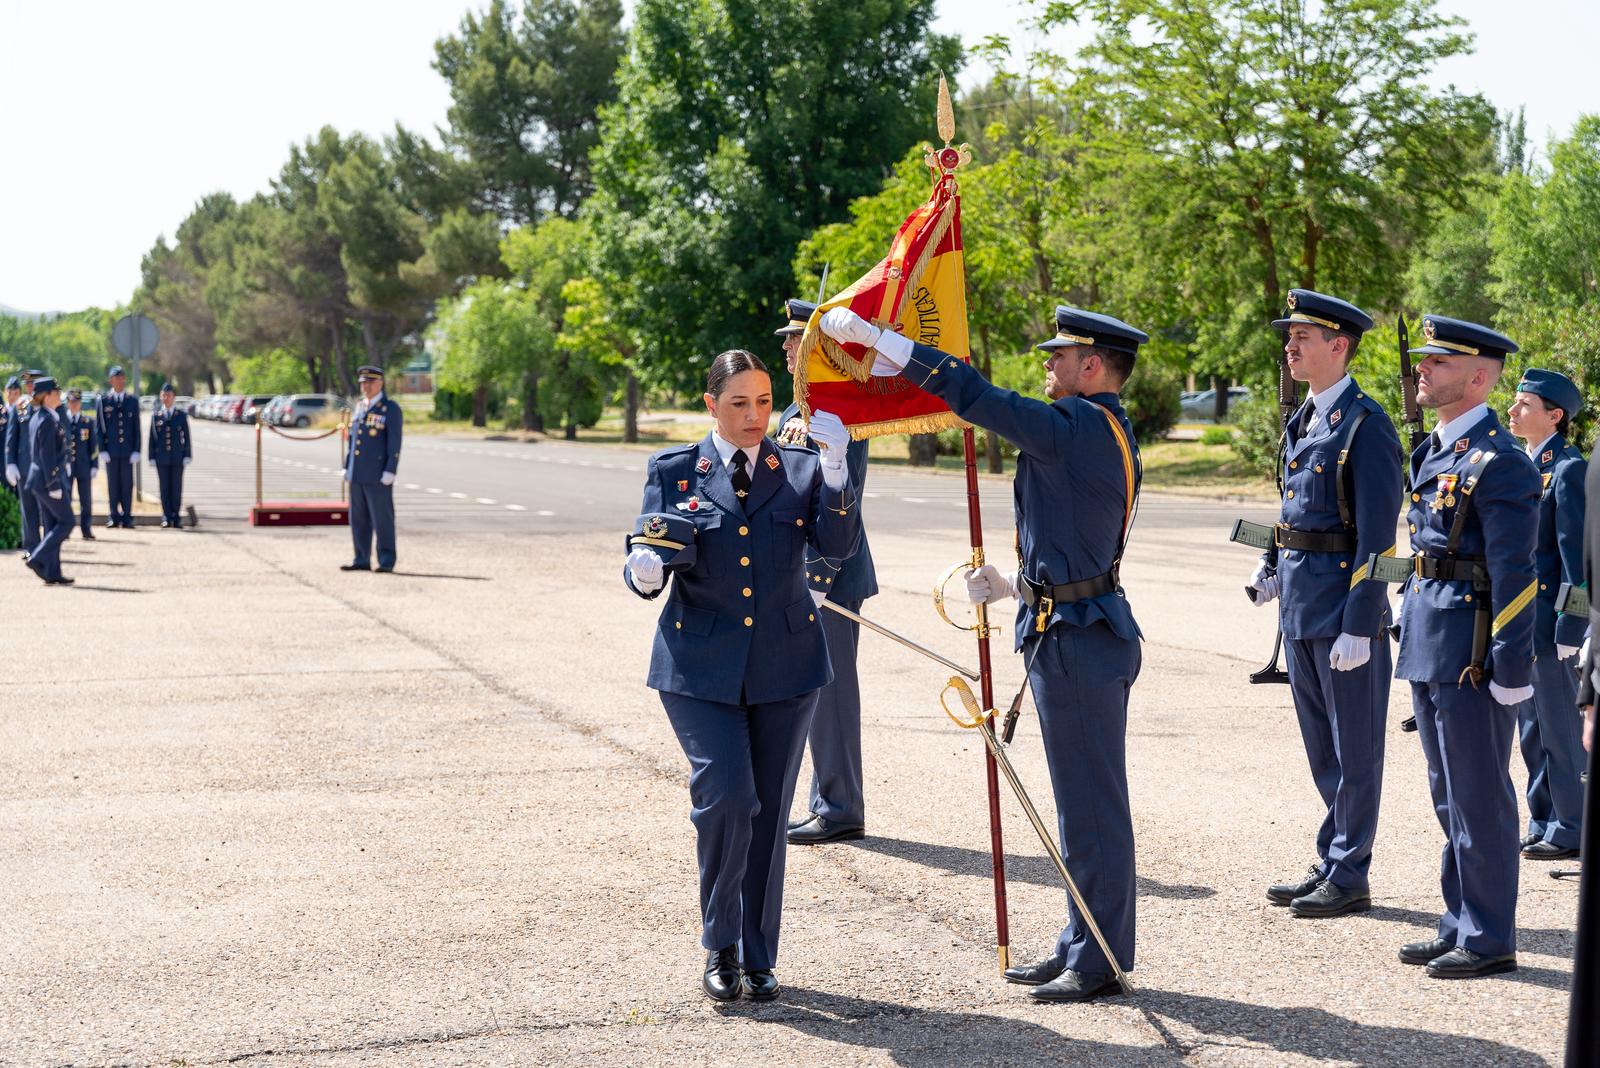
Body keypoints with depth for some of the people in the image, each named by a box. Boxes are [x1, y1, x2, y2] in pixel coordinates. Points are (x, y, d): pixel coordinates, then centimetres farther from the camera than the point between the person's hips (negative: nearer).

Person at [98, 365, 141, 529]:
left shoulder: (133, 401, 8)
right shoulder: (103, 400, 3)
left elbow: (136, 427, 7)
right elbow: (99, 427, 3)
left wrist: (136, 451, -1)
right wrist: (102, 450, -5)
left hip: (128, 451, 1)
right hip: (110, 450, -1)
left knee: (127, 484, 1)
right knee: (112, 484, 2)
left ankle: (127, 517, 7)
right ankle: (113, 517, 9)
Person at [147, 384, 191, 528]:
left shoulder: (181, 416, 5)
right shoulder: (155, 416, 7)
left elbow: (186, 438, 5)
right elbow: (152, 438, 6)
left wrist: (187, 456, -2)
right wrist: (152, 457, 1)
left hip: (177, 458, -1)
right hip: (162, 459, 1)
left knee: (177, 488, 1)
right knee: (164, 488, 2)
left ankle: (177, 517, 7)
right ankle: (166, 517, 7)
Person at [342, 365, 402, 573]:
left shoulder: (391, 409, -6)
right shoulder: (360, 407, 15)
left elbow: (395, 443, -11)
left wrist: (390, 471, -17)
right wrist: (348, 467, 16)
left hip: (377, 476, -7)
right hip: (357, 475, 7)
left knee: (382, 519, -3)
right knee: (359, 519, 8)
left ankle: (386, 562, 2)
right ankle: (362, 560, 14)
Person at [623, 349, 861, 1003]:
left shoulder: (801, 470, 5)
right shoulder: (673, 472, 3)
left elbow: (838, 546, -10)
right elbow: (648, 565, 2)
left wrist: (834, 469, -23)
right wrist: (645, 573, -22)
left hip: (784, 667, 2)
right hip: (701, 667, -2)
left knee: (768, 814, 7)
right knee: (726, 798, -15)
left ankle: (758, 959, 20)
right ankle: (719, 944, 5)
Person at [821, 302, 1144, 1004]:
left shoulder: (1080, 426, -16)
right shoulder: (1105, 434, 16)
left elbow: (975, 396, -21)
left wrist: (873, 336, -18)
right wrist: (1015, 585, 14)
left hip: (1077, 641, -11)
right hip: (1077, 626, 11)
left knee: (1091, 806, -3)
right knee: (1084, 803, 16)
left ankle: (1102, 962, 4)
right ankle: (1081, 946, 25)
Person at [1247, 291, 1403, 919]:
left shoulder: (1365, 425, -13)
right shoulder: (1303, 421, 14)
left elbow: (1376, 534, -17)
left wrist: (1360, 627, -20)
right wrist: (1270, 566, 10)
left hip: (1344, 603, -9)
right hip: (1301, 606, 9)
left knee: (1352, 748, 1)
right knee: (1322, 747, 15)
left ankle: (1349, 878, 9)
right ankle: (1332, 863, 25)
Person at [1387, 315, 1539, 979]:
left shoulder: (1498, 461, -15)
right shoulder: (1435, 452, 14)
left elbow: (1513, 575, -17)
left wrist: (1510, 671, -19)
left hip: (1472, 654, -9)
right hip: (1430, 650, 9)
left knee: (1479, 800, -1)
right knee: (1450, 798, 16)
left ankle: (1490, 941, 8)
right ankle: (1460, 927, 25)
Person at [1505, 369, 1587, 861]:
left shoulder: (1569, 469, -12)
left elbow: (1577, 554, -16)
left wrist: (1569, 630, -18)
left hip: (1550, 624, -9)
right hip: (1517, 622, 9)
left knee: (1561, 730, 0)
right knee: (1532, 731, 14)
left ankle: (1570, 830, 9)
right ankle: (1543, 825, 23)